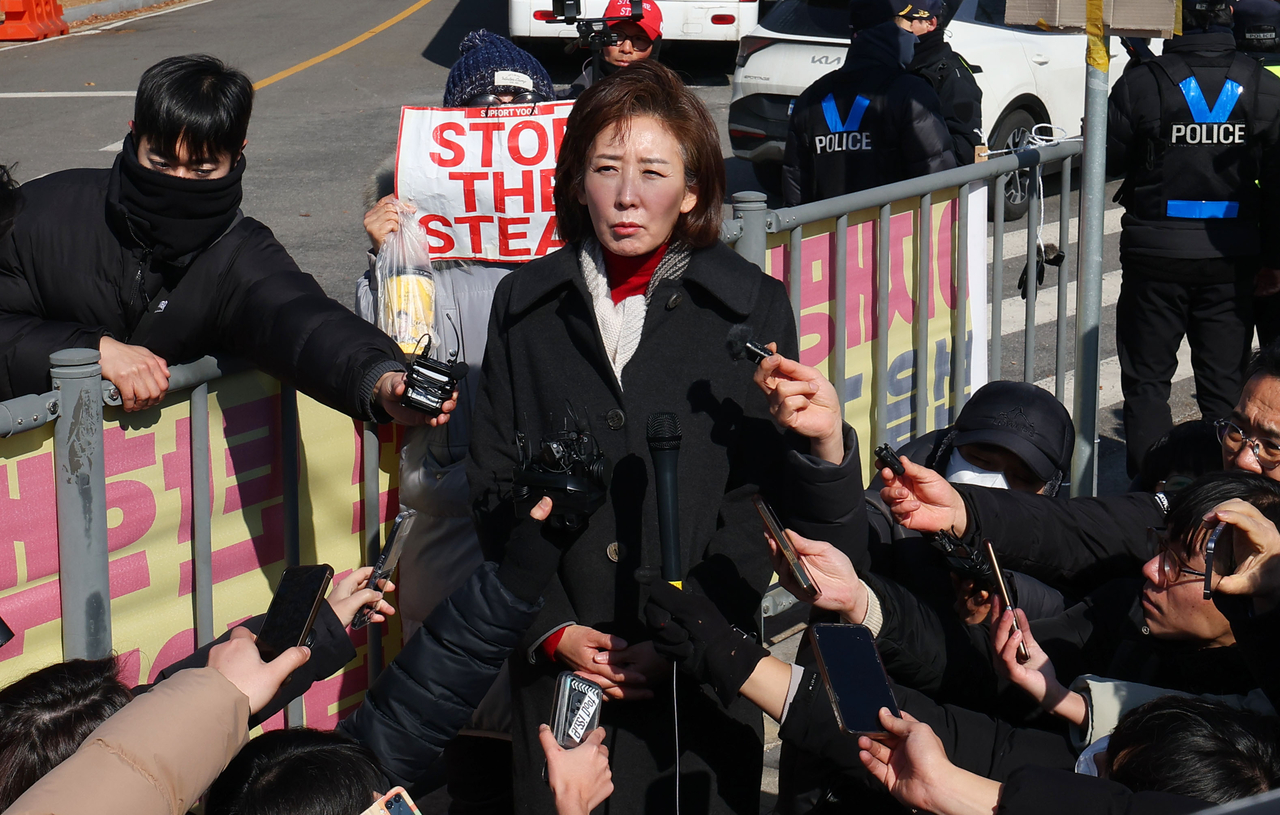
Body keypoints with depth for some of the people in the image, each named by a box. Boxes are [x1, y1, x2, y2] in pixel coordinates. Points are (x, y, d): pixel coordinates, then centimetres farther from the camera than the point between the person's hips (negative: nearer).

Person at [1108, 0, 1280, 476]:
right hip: (1230, 258, 2)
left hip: (1155, 249, -2)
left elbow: (1108, 160, -4)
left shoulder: (1141, 83, -11)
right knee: (1225, 383, 11)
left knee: (1146, 377, 9)